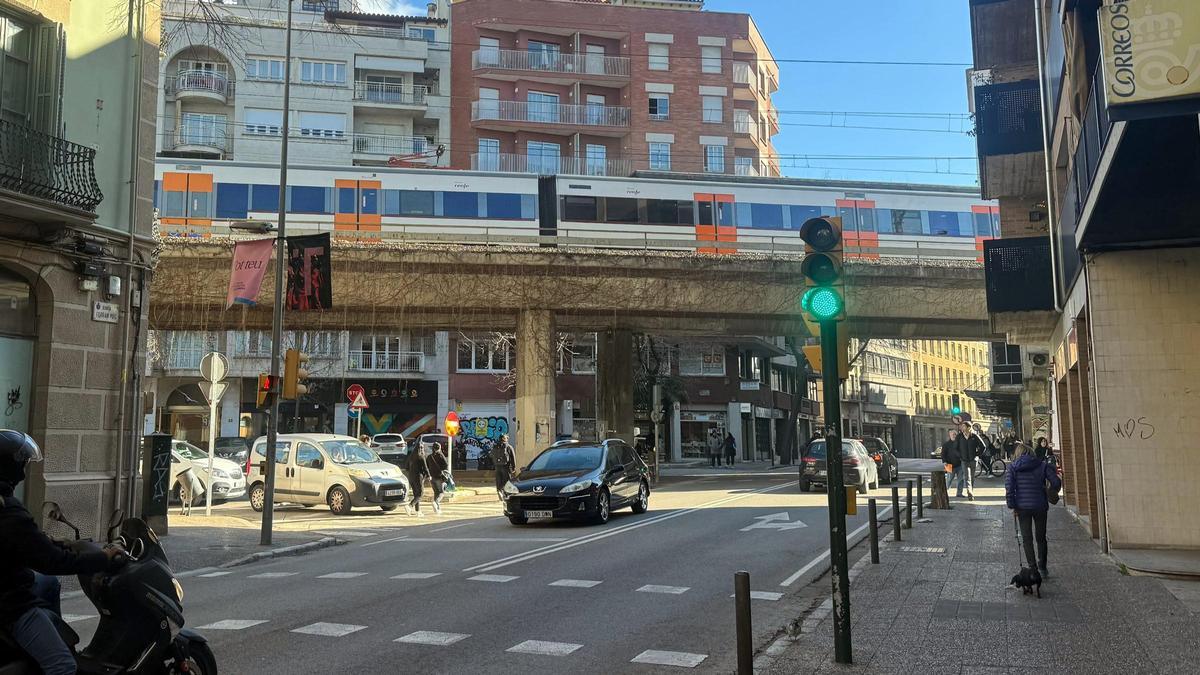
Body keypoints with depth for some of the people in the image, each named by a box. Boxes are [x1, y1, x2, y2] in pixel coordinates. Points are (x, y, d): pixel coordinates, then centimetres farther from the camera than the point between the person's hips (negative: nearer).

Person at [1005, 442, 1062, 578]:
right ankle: (1042, 568, 22)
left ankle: (1033, 568, 2)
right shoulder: (1042, 465, 0)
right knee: (1041, 538, 16)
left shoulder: (1013, 467, -2)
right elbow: (1056, 482, -7)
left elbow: (1009, 488, -10)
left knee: (1027, 539, 7)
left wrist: (1012, 506, -4)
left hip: (1022, 507, -1)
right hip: (1040, 506, 1)